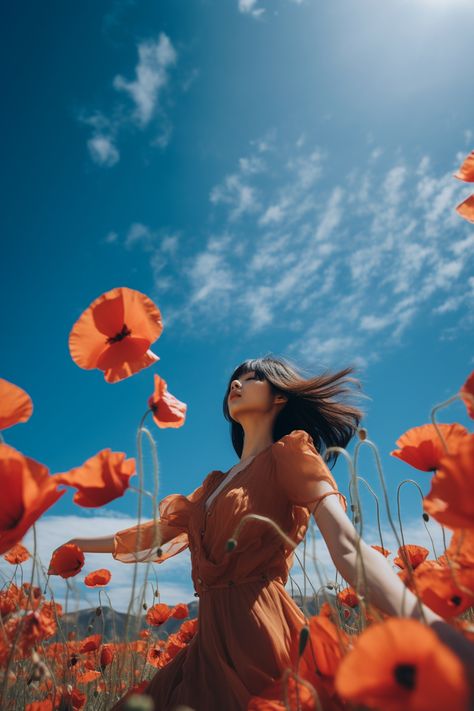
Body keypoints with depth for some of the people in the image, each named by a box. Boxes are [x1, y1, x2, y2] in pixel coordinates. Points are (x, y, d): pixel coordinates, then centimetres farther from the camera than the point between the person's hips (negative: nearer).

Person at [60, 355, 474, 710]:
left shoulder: (290, 453, -7)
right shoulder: (217, 483, 16)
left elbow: (347, 545, -21)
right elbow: (158, 533, 21)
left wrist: (433, 628, -37)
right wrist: (81, 544, 30)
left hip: (259, 634, -7)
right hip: (214, 638, 7)